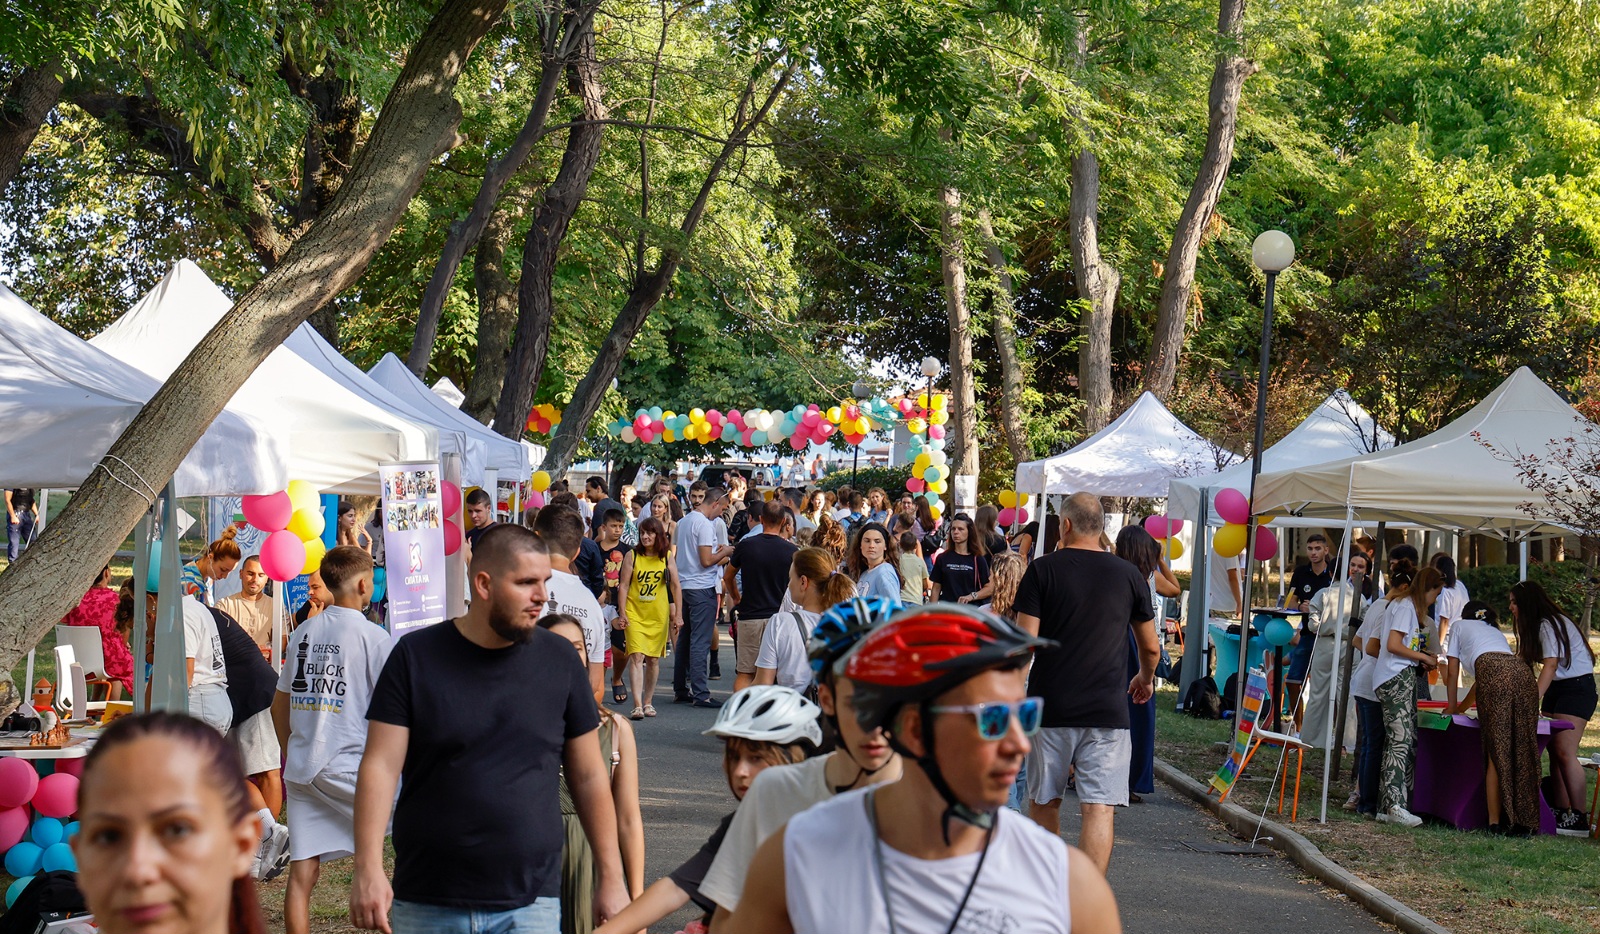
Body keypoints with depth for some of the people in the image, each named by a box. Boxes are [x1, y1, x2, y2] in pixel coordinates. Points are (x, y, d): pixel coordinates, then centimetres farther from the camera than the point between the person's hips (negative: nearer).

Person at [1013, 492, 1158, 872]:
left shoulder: (1042, 570, -3)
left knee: (1043, 802, 16)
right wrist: (1145, 679, 35)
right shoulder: (1129, 575, 4)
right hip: (1107, 712, 0)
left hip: (1049, 708, 0)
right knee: (1099, 809, -4)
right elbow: (1150, 647, 14)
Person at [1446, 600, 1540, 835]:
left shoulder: (1460, 626, 29)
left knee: (1497, 753, -4)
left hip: (1495, 674, -4)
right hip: (1524, 674, 4)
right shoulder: (1495, 631, 42)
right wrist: (1463, 707, 57)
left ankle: (1496, 821, -7)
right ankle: (1524, 821, 1)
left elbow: (1452, 673, 27)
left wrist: (1452, 708, 37)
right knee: (1523, 752, 4)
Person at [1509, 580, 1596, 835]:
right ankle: (1560, 812, 2)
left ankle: (1579, 819, -17)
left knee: (1564, 752, -16)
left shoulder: (1550, 624, -15)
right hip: (1556, 688, 10)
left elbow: (1550, 665, -23)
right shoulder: (1536, 626, 14)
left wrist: (1534, 700, -30)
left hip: (1577, 687, -10)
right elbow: (1523, 664, 19)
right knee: (1554, 752, 2)